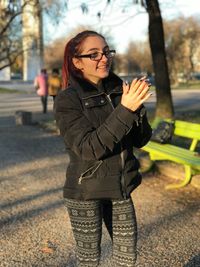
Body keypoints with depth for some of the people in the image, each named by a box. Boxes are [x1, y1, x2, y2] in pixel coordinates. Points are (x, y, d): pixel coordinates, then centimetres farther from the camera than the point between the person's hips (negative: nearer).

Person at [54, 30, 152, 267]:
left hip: (120, 188, 5)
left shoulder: (119, 91, 0)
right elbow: (88, 148, -24)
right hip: (85, 192, -4)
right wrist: (125, 110, -30)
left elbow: (140, 140, 0)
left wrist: (137, 106, -18)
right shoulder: (67, 100, -14)